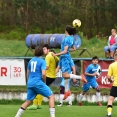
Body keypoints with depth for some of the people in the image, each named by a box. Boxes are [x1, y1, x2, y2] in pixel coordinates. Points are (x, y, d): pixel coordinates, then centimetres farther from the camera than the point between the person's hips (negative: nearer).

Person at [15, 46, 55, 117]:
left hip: (30, 83, 7)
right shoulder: (42, 61, -6)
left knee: (28, 101, 17)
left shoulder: (31, 60, 14)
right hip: (38, 82, -7)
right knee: (51, 96, 1)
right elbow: (43, 74, -16)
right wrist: (44, 82, 2)